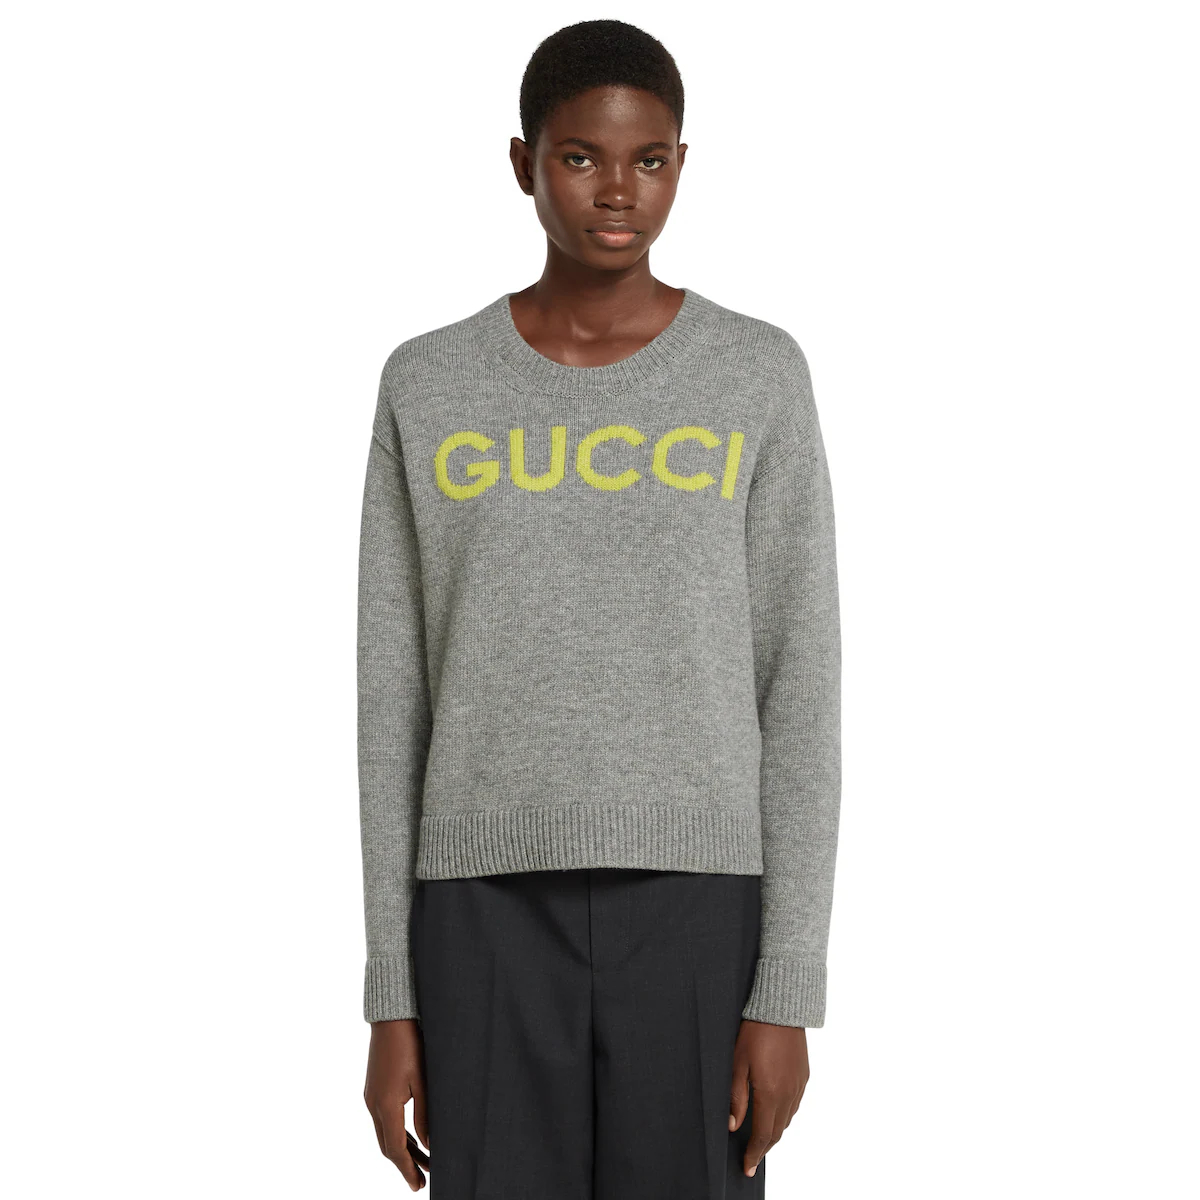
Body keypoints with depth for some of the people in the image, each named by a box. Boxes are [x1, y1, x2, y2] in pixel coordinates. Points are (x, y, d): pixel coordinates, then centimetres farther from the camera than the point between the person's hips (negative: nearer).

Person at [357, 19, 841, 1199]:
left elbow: (801, 686, 0)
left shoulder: (759, 378, 3)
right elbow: (393, 700, 5)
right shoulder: (428, 387, 5)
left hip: (698, 901, -1)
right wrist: (394, 995, 3)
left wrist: (788, 987, -5)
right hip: (492, 906, 1)